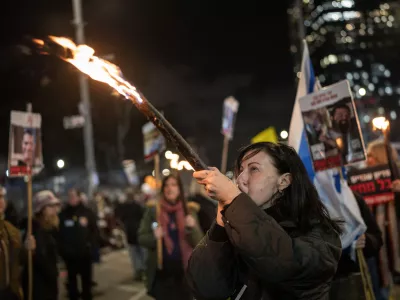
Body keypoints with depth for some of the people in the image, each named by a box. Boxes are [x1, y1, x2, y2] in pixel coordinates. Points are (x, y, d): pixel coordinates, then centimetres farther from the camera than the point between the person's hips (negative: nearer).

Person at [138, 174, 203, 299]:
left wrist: (192, 228, -18)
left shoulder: (189, 210, 3)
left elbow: (198, 242, 1)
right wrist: (153, 237, -20)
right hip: (161, 271, -1)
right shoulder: (153, 210, -1)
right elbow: (141, 237, 0)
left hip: (184, 271, 1)